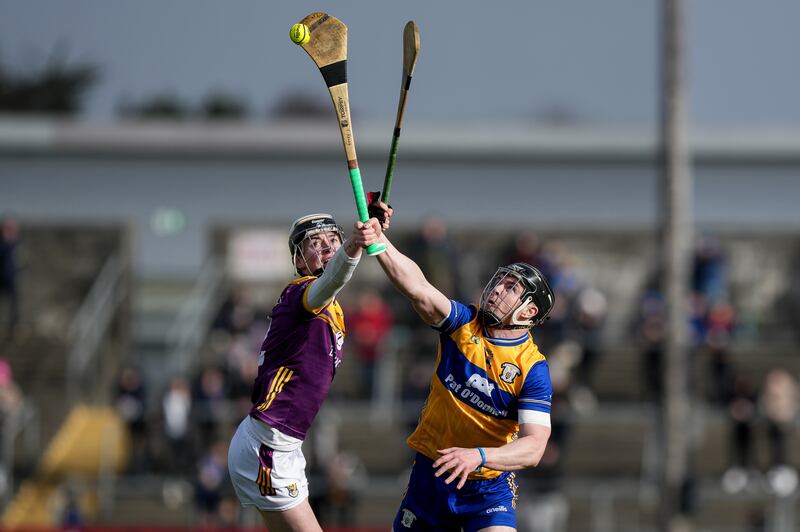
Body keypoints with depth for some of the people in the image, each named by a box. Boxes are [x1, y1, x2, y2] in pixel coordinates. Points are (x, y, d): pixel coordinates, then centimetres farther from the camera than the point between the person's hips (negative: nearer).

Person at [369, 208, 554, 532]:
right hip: (430, 475, 3)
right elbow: (416, 288, -20)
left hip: (488, 488, -3)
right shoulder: (463, 324, -3)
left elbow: (533, 447, -20)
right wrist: (377, 239, -34)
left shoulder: (533, 369, -12)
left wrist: (478, 456, -36)